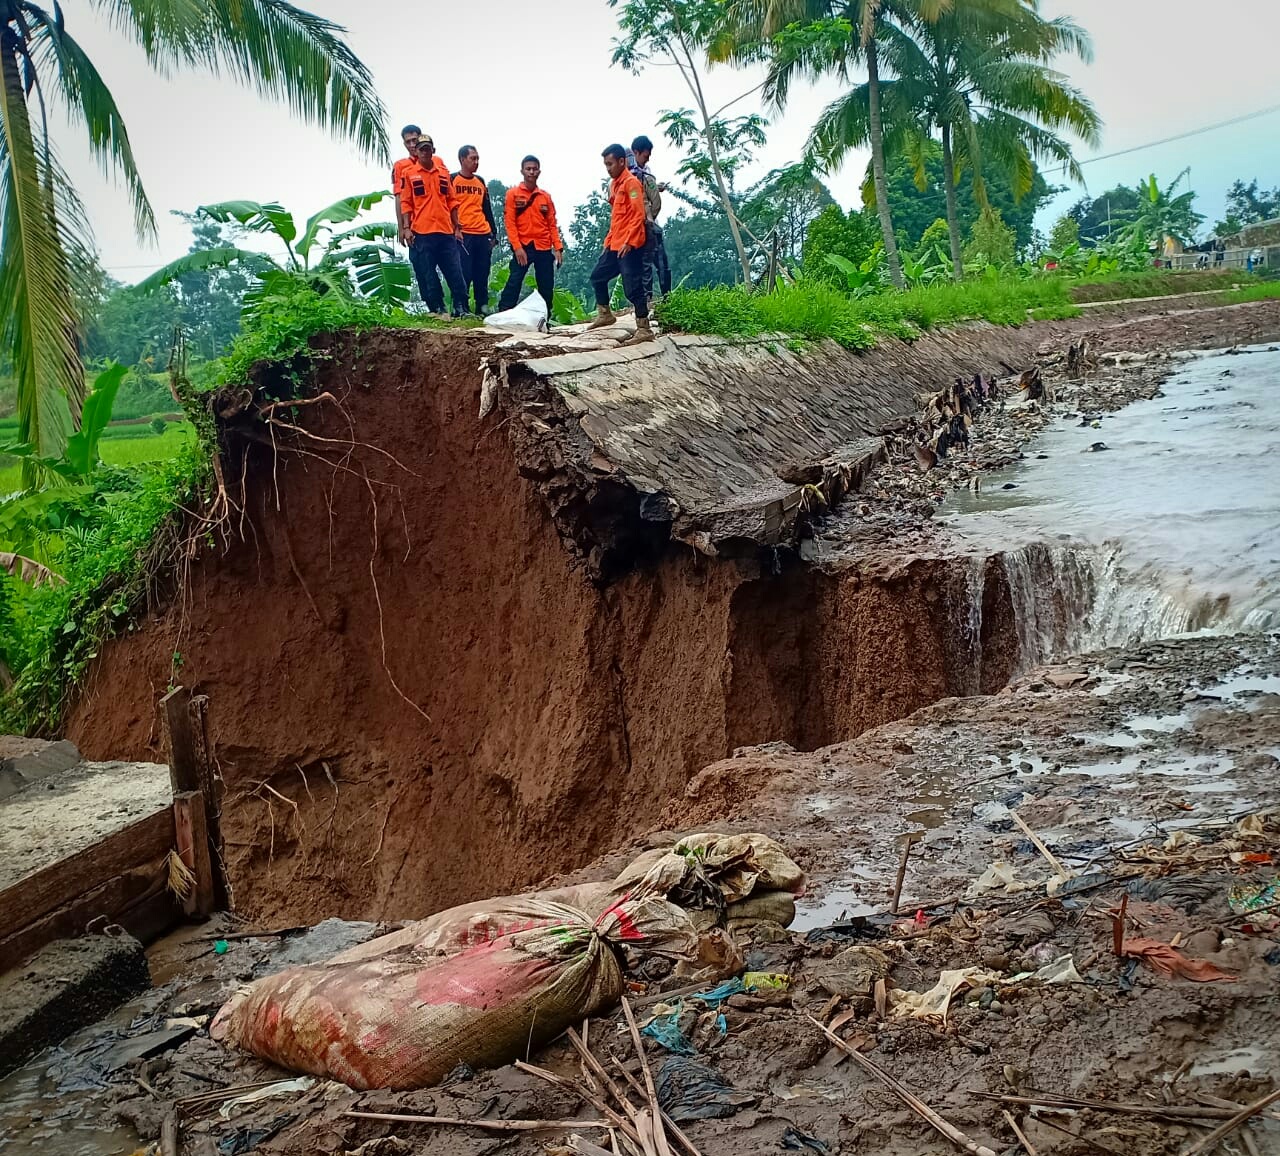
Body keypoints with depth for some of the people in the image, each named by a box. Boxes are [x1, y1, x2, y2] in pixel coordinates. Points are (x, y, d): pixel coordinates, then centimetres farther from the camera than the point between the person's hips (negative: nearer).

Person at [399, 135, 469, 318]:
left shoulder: (443, 172, 13)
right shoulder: (410, 174, 5)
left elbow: (452, 201, 15)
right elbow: (406, 203, 2)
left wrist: (457, 228, 11)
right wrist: (406, 228, -7)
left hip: (446, 231, 2)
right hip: (422, 233, -2)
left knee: (455, 272, -1)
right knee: (427, 275, -1)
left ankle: (460, 308, 3)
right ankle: (437, 309, 7)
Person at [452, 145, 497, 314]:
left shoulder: (481, 182, 20)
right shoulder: (452, 180, 3)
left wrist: (494, 233, 19)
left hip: (483, 235, 5)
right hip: (463, 235, -5)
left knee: (482, 276, 5)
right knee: (464, 274, -10)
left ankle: (483, 309, 9)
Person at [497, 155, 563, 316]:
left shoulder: (546, 196, 12)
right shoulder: (513, 194, 2)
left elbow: (552, 224, 12)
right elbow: (509, 222, -4)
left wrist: (558, 247, 1)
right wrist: (517, 247, -13)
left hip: (544, 248, 4)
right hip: (523, 247, -3)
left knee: (546, 286, 4)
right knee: (514, 282, -10)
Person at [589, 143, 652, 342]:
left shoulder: (631, 182, -10)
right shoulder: (614, 184, 17)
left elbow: (638, 215, -17)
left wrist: (628, 242, -22)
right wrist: (608, 240, 20)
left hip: (629, 246, -10)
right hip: (614, 245, 10)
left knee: (633, 288, -9)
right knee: (598, 276, 17)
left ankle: (644, 330, -5)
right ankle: (605, 315, 30)